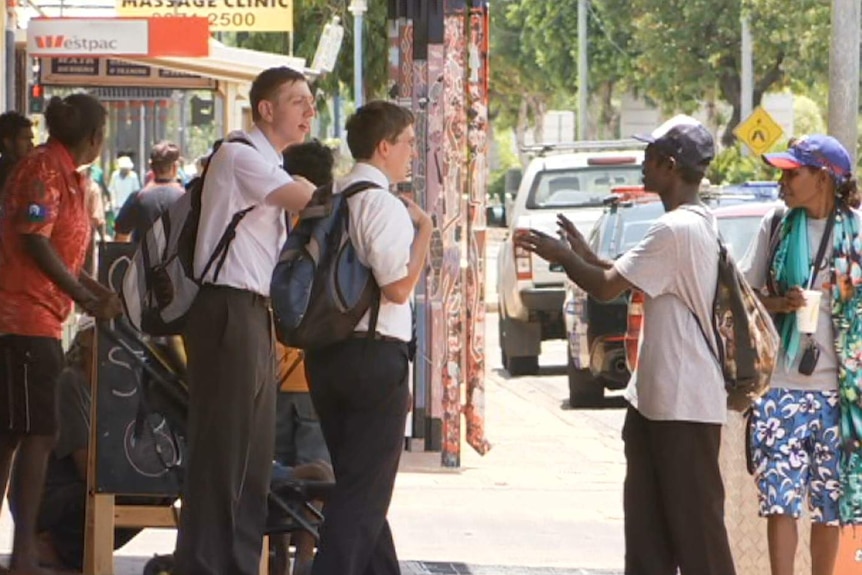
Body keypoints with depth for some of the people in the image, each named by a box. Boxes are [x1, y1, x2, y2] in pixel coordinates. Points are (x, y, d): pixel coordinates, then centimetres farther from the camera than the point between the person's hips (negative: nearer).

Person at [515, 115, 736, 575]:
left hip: (684, 403, -10)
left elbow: (607, 287, -17)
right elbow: (632, 283, 22)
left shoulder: (676, 230, -19)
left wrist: (562, 256, 0)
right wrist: (584, 255, 19)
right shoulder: (699, 223, 13)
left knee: (695, 521, -6)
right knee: (648, 524, 12)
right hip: (658, 398, 10)